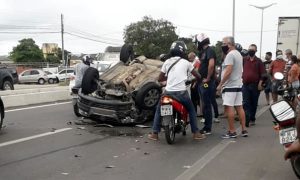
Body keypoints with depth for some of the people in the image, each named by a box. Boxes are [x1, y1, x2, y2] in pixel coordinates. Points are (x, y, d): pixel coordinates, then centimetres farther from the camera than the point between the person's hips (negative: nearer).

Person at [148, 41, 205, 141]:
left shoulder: (167, 62, 9)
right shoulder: (186, 62, 5)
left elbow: (160, 79, 11)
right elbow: (198, 76, 11)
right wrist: (199, 78, 34)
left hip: (168, 92, 1)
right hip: (181, 92, -1)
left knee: (159, 110, 21)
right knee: (191, 110, 20)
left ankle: (154, 134, 16)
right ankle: (196, 133, 18)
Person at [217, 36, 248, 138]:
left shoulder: (230, 55, -14)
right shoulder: (238, 54, 18)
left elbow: (228, 71, -22)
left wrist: (220, 84, -18)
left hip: (230, 86, -10)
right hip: (238, 85, 10)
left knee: (229, 108, -7)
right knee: (239, 107, 10)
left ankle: (232, 132, -5)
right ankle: (244, 130, 13)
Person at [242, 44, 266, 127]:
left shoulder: (258, 61, 1)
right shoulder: (244, 60, 6)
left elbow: (262, 73, -3)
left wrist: (260, 83, -11)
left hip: (255, 85, -1)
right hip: (245, 85, 1)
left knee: (254, 103, 8)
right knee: (246, 103, -6)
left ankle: (252, 119, 19)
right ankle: (247, 120, -9)